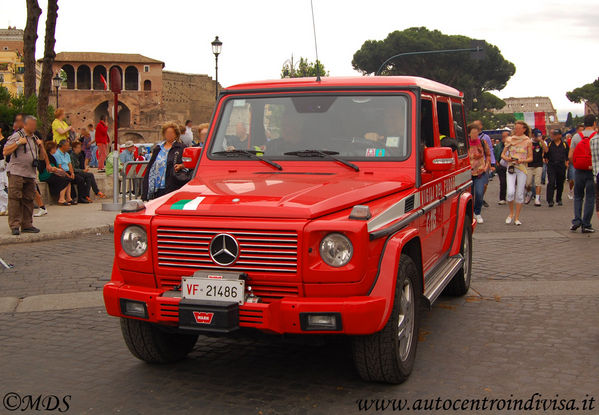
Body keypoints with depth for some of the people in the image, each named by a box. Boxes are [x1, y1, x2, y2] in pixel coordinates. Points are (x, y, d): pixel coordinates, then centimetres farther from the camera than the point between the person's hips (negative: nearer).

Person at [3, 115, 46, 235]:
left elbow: (42, 156, 24)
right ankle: (14, 226, -7)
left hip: (31, 174, 6)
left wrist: (40, 145, 7)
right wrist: (18, 143, -12)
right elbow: (5, 152, -7)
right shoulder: (17, 135, -1)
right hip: (16, 172, -6)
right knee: (15, 199, -8)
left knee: (28, 200, 6)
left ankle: (27, 225, 12)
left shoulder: (35, 138, 19)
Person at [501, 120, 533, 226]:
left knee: (520, 194, 0)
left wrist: (522, 160, -15)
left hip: (522, 168, 0)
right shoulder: (509, 140, 8)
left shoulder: (528, 141, 4)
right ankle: (511, 213, 9)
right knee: (510, 192, -14)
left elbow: (530, 158, 4)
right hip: (511, 168, 0)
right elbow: (503, 154, 11)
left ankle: (517, 217, 9)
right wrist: (506, 158, -11)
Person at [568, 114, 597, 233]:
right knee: (590, 198, 5)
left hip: (579, 171, 2)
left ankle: (576, 220, 1)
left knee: (578, 196, 15)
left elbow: (570, 156, 1)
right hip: (592, 171, -2)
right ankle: (586, 225, 6)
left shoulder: (576, 137, 2)